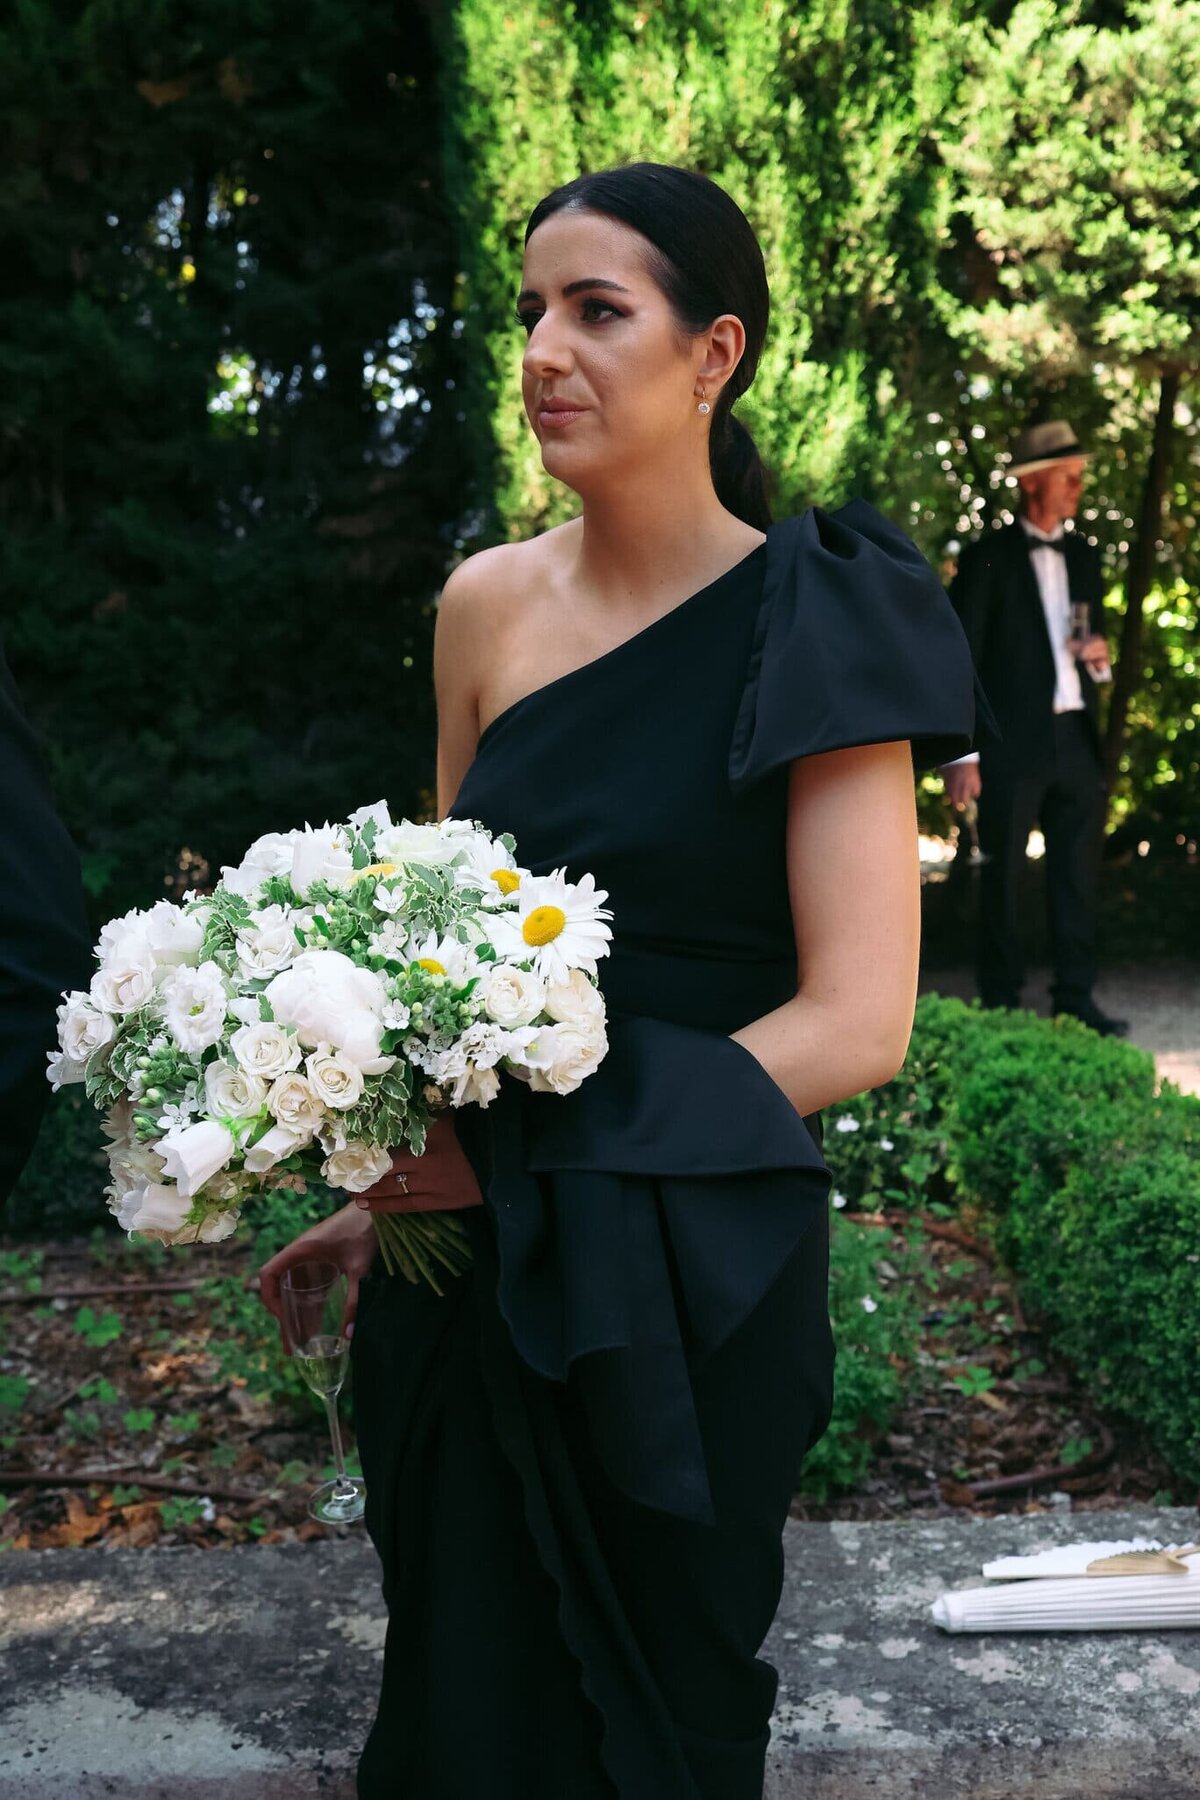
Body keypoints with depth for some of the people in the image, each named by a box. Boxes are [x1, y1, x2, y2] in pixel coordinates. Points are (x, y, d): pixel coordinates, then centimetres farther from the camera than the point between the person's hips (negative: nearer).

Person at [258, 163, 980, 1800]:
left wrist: (524, 1147, -19)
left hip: (686, 1271, -4)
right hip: (471, 1262, 4)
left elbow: (859, 1022, -15)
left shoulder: (803, 623, -12)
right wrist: (389, 1185, 7)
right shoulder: (487, 603, 2)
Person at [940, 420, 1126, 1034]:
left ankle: (1074, 1000, 14)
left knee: (1077, 875, 6)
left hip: (1076, 738, 5)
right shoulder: (989, 557, -3)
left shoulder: (1083, 556, 15)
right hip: (1014, 744, -5)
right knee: (1004, 878, 2)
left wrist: (1098, 655, 0)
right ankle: (1001, 1005, 9)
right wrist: (962, 755, -12)